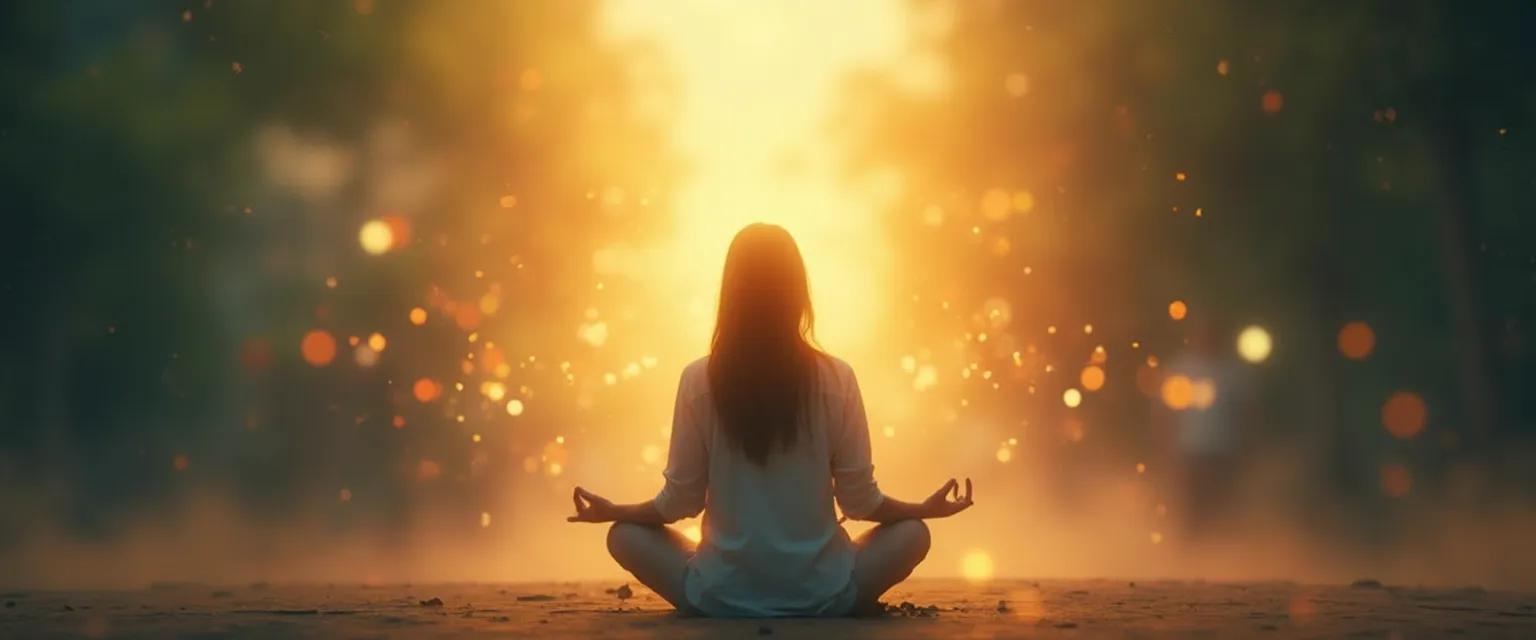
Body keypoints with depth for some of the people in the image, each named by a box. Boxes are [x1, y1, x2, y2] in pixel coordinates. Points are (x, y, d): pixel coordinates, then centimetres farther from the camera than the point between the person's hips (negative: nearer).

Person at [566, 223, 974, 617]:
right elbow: (860, 501, -2)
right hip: (818, 595, 1)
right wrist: (924, 509, 18)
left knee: (625, 536, 23)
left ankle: (720, 608, 10)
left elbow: (681, 501, -1)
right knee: (911, 533, 24)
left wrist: (614, 512, 18)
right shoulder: (836, 380, -7)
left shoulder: (699, 381, -7)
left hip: (723, 597, -1)